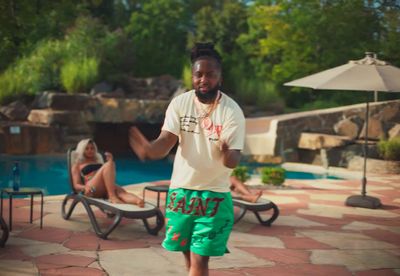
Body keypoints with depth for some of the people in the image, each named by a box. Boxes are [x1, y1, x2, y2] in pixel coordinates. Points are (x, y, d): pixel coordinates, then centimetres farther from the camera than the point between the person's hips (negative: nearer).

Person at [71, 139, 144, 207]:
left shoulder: (99, 161, 36)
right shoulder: (77, 166, 24)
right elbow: (76, 185, 10)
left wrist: (111, 161, 12)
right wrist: (85, 187, -13)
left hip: (105, 190, 4)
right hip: (92, 190, -4)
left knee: (120, 191, -34)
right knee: (108, 165, -29)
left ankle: (139, 201, -69)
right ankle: (112, 197, -47)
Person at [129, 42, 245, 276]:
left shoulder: (232, 111, -14)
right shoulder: (179, 103, -5)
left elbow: (233, 161, -19)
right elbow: (166, 141, -14)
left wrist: (228, 153, -44)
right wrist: (150, 149, -37)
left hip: (215, 194, -3)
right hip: (181, 190, 3)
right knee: (190, 256, 15)